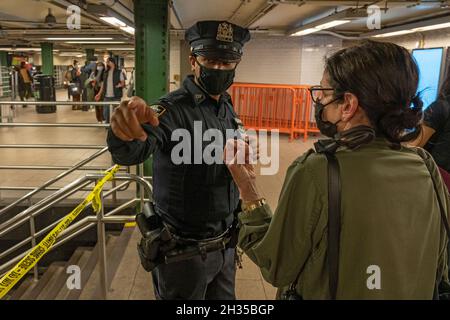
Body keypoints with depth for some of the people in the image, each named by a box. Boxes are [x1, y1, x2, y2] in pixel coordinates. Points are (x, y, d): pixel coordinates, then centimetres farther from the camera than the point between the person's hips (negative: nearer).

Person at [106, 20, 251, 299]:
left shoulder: (227, 107, 4)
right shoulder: (173, 109, -20)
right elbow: (130, 152, -41)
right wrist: (125, 133, -59)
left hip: (226, 241, 7)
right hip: (185, 248, -6)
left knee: (224, 297, 23)